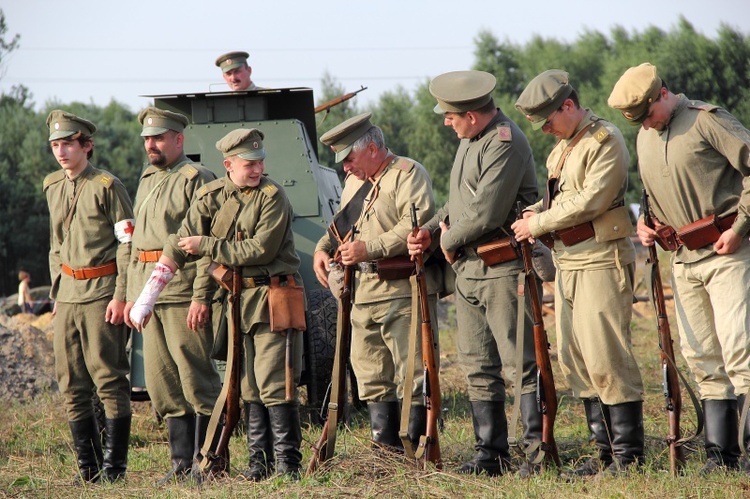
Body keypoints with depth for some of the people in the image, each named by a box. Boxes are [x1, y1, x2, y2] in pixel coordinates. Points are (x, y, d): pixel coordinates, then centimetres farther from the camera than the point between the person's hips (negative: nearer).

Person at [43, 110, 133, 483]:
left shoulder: (107, 186, -7)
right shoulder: (53, 187, 13)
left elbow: (128, 243, -8)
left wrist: (121, 296, -14)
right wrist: (57, 292, 17)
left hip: (101, 294, -7)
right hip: (67, 295, 7)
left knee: (109, 381, -6)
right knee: (71, 386, 5)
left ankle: (114, 465, -2)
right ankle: (88, 467, 11)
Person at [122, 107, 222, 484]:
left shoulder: (195, 180, -7)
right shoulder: (146, 181, 19)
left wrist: (201, 297, -20)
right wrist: (131, 294, 19)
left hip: (183, 294, -8)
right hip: (150, 295, 8)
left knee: (196, 379, -5)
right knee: (162, 383, 8)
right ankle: (182, 463, 14)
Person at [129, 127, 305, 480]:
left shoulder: (272, 197, -8)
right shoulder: (212, 196, 6)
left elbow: (260, 251, -17)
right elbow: (179, 246, 1)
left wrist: (206, 246, -11)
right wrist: (147, 298, -6)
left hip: (272, 300, -5)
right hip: (236, 302, 5)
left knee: (273, 385, -9)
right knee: (248, 386, 9)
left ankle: (287, 462, -4)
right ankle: (259, 461, 15)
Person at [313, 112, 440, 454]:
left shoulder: (409, 174, -7)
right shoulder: (355, 181, 22)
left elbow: (417, 225, -20)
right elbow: (342, 224, 31)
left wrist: (370, 248, -23)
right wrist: (324, 248, 10)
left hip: (403, 293, -9)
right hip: (364, 294, 9)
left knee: (412, 374, -8)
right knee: (370, 373, 11)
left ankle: (416, 445, -5)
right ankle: (384, 441, 17)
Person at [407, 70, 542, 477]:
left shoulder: (505, 143, -16)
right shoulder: (470, 140, 16)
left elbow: (486, 213, -22)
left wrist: (450, 240, -7)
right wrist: (431, 230, 7)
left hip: (503, 270, -10)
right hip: (467, 270, 10)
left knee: (521, 363, -6)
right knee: (478, 366, 11)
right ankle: (491, 453, 16)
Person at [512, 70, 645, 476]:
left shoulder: (605, 142, -11)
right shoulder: (562, 145, 17)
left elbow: (590, 201, -19)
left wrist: (538, 224, -13)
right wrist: (535, 212, 1)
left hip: (600, 259, -9)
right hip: (568, 260, 9)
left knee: (605, 357, -10)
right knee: (575, 360, 9)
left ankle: (629, 454, -5)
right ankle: (606, 451, 14)